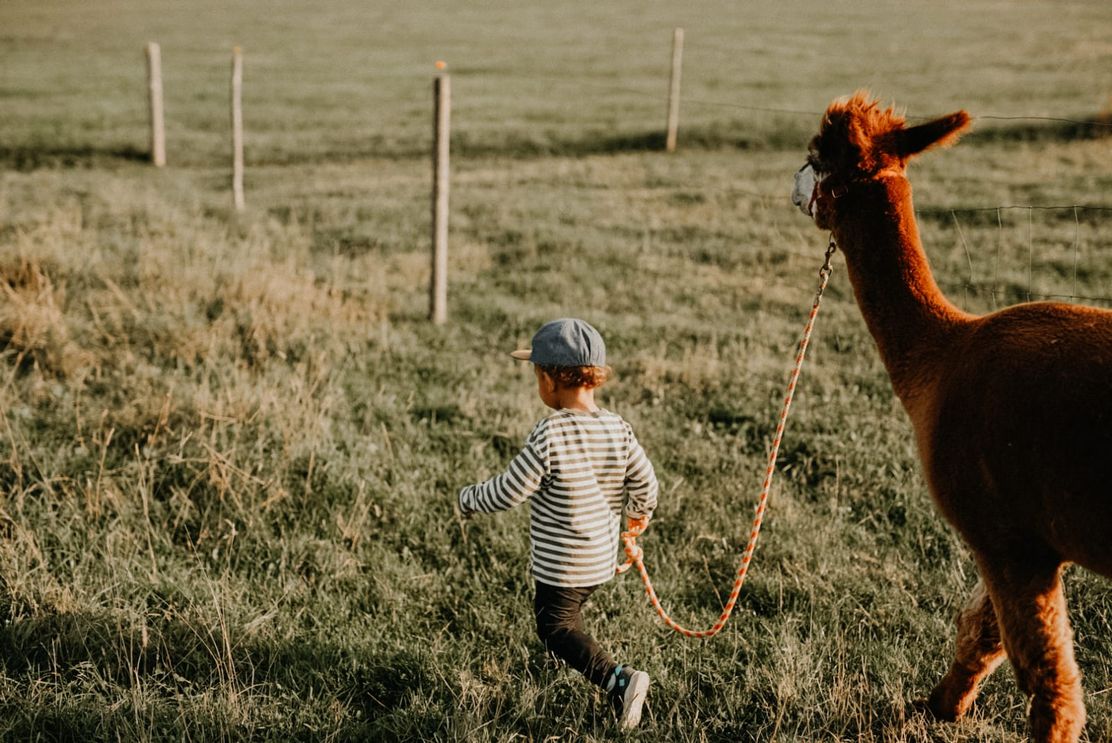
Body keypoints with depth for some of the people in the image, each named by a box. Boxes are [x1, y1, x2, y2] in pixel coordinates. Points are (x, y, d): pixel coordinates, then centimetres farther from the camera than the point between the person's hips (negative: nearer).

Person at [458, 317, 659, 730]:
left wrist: (467, 499, 1)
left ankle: (618, 679, -12)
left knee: (556, 626, 5)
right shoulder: (618, 429, -7)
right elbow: (644, 483, 0)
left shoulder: (549, 436, -25)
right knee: (567, 615, 28)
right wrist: (638, 511, 23)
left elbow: (507, 492, -19)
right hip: (603, 557, 7)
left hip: (561, 564, -7)